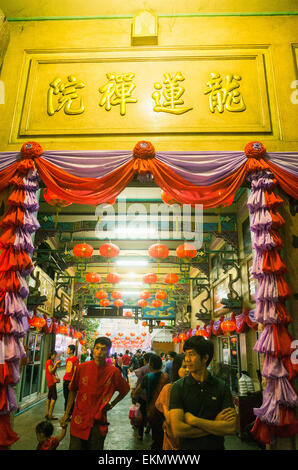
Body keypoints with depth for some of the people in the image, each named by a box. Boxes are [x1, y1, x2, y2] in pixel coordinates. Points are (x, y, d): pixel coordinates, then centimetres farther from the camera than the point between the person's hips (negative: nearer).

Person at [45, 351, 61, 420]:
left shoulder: (51, 362, 18)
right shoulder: (49, 361, -11)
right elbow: (51, 371, -19)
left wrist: (57, 365, 9)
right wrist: (56, 364, -20)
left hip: (52, 381, 10)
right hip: (51, 381, -10)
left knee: (50, 396, 12)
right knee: (54, 397, -11)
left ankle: (47, 413, 16)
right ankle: (50, 415, -10)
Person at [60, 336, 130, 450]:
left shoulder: (113, 372, -9)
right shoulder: (82, 368, -7)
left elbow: (125, 389, 9)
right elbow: (72, 391, 5)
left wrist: (112, 404, 5)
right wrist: (66, 414, 6)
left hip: (99, 424, 0)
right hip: (79, 422, 0)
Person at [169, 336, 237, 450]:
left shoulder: (222, 387, -10)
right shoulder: (178, 387, -13)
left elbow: (231, 428, -16)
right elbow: (177, 430, -19)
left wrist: (194, 420, -19)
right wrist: (216, 425, -18)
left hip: (216, 446, 1)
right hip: (187, 447, -1)